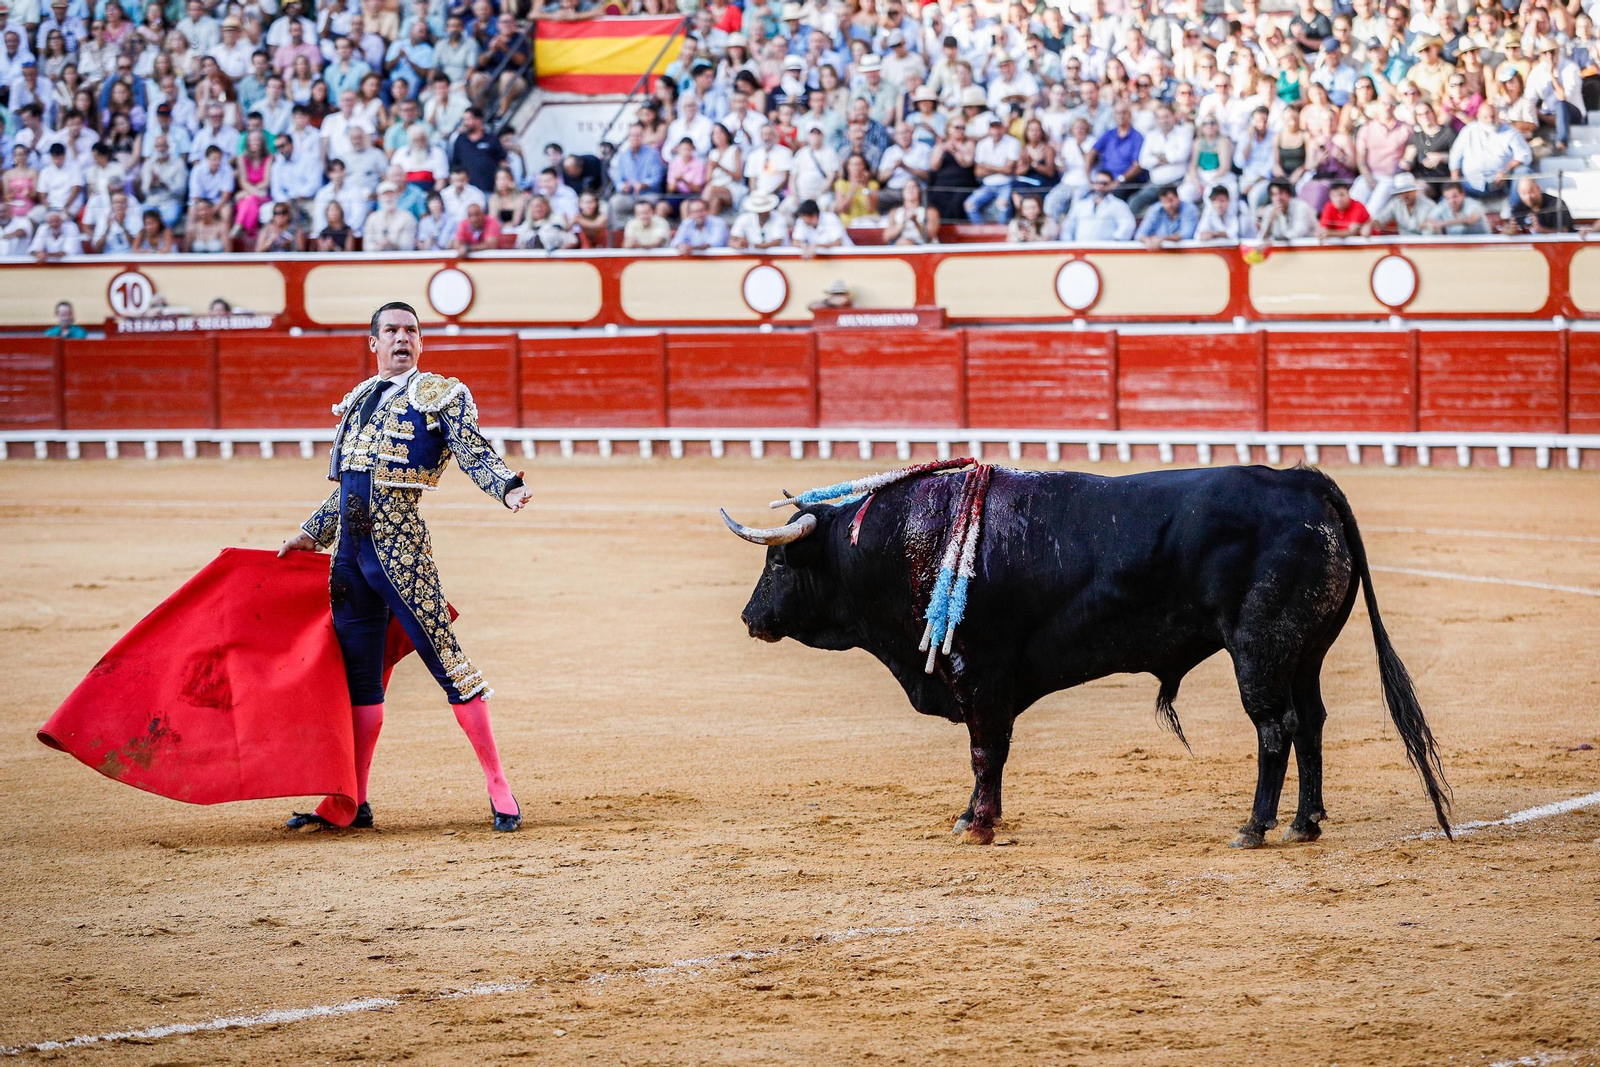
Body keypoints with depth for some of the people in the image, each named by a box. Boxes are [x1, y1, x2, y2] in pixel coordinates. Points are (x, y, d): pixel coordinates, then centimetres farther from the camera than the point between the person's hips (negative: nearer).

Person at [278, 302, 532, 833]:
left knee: (445, 658, -8)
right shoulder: (358, 402, 19)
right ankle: (352, 802, 15)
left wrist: (509, 487, -30)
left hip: (401, 545, -6)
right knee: (357, 674, 9)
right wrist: (311, 535, 25)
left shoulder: (441, 395, 2)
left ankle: (498, 789, -3)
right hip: (350, 546, 6)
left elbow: (476, 454, -12)